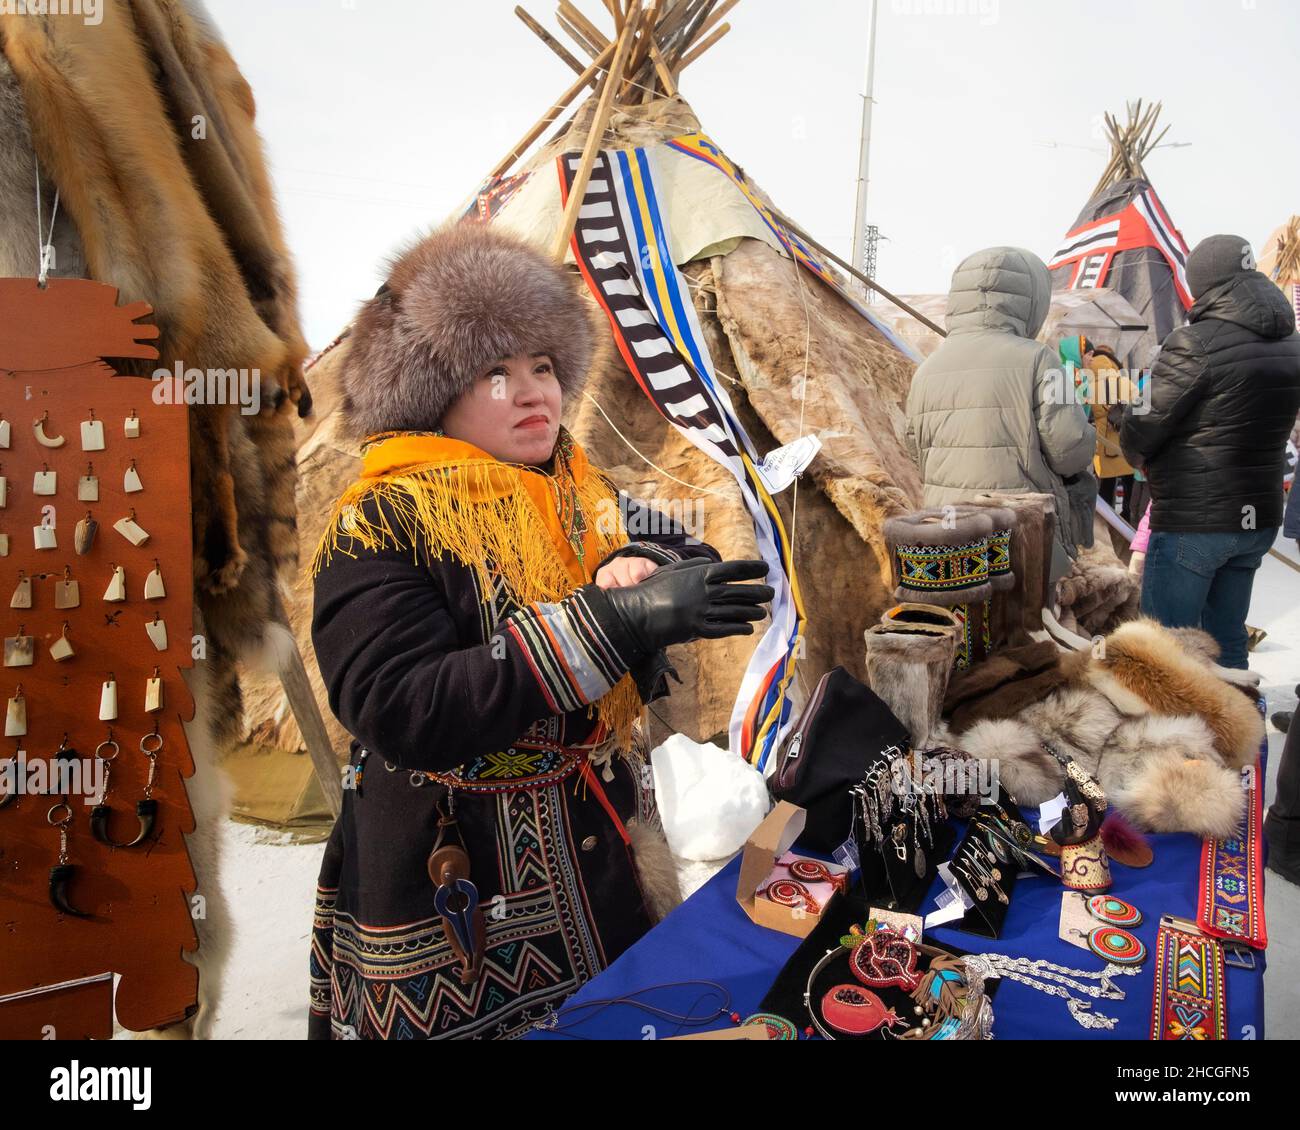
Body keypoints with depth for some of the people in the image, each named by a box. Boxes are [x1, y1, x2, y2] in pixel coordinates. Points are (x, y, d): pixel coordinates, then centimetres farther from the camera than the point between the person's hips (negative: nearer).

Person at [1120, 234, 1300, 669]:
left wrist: (1144, 458, 10)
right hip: (1259, 519, 8)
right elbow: (1258, 426, 12)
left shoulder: (1196, 343, -16)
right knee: (1227, 639, 18)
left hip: (1192, 522, -8)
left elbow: (1138, 434, -12)